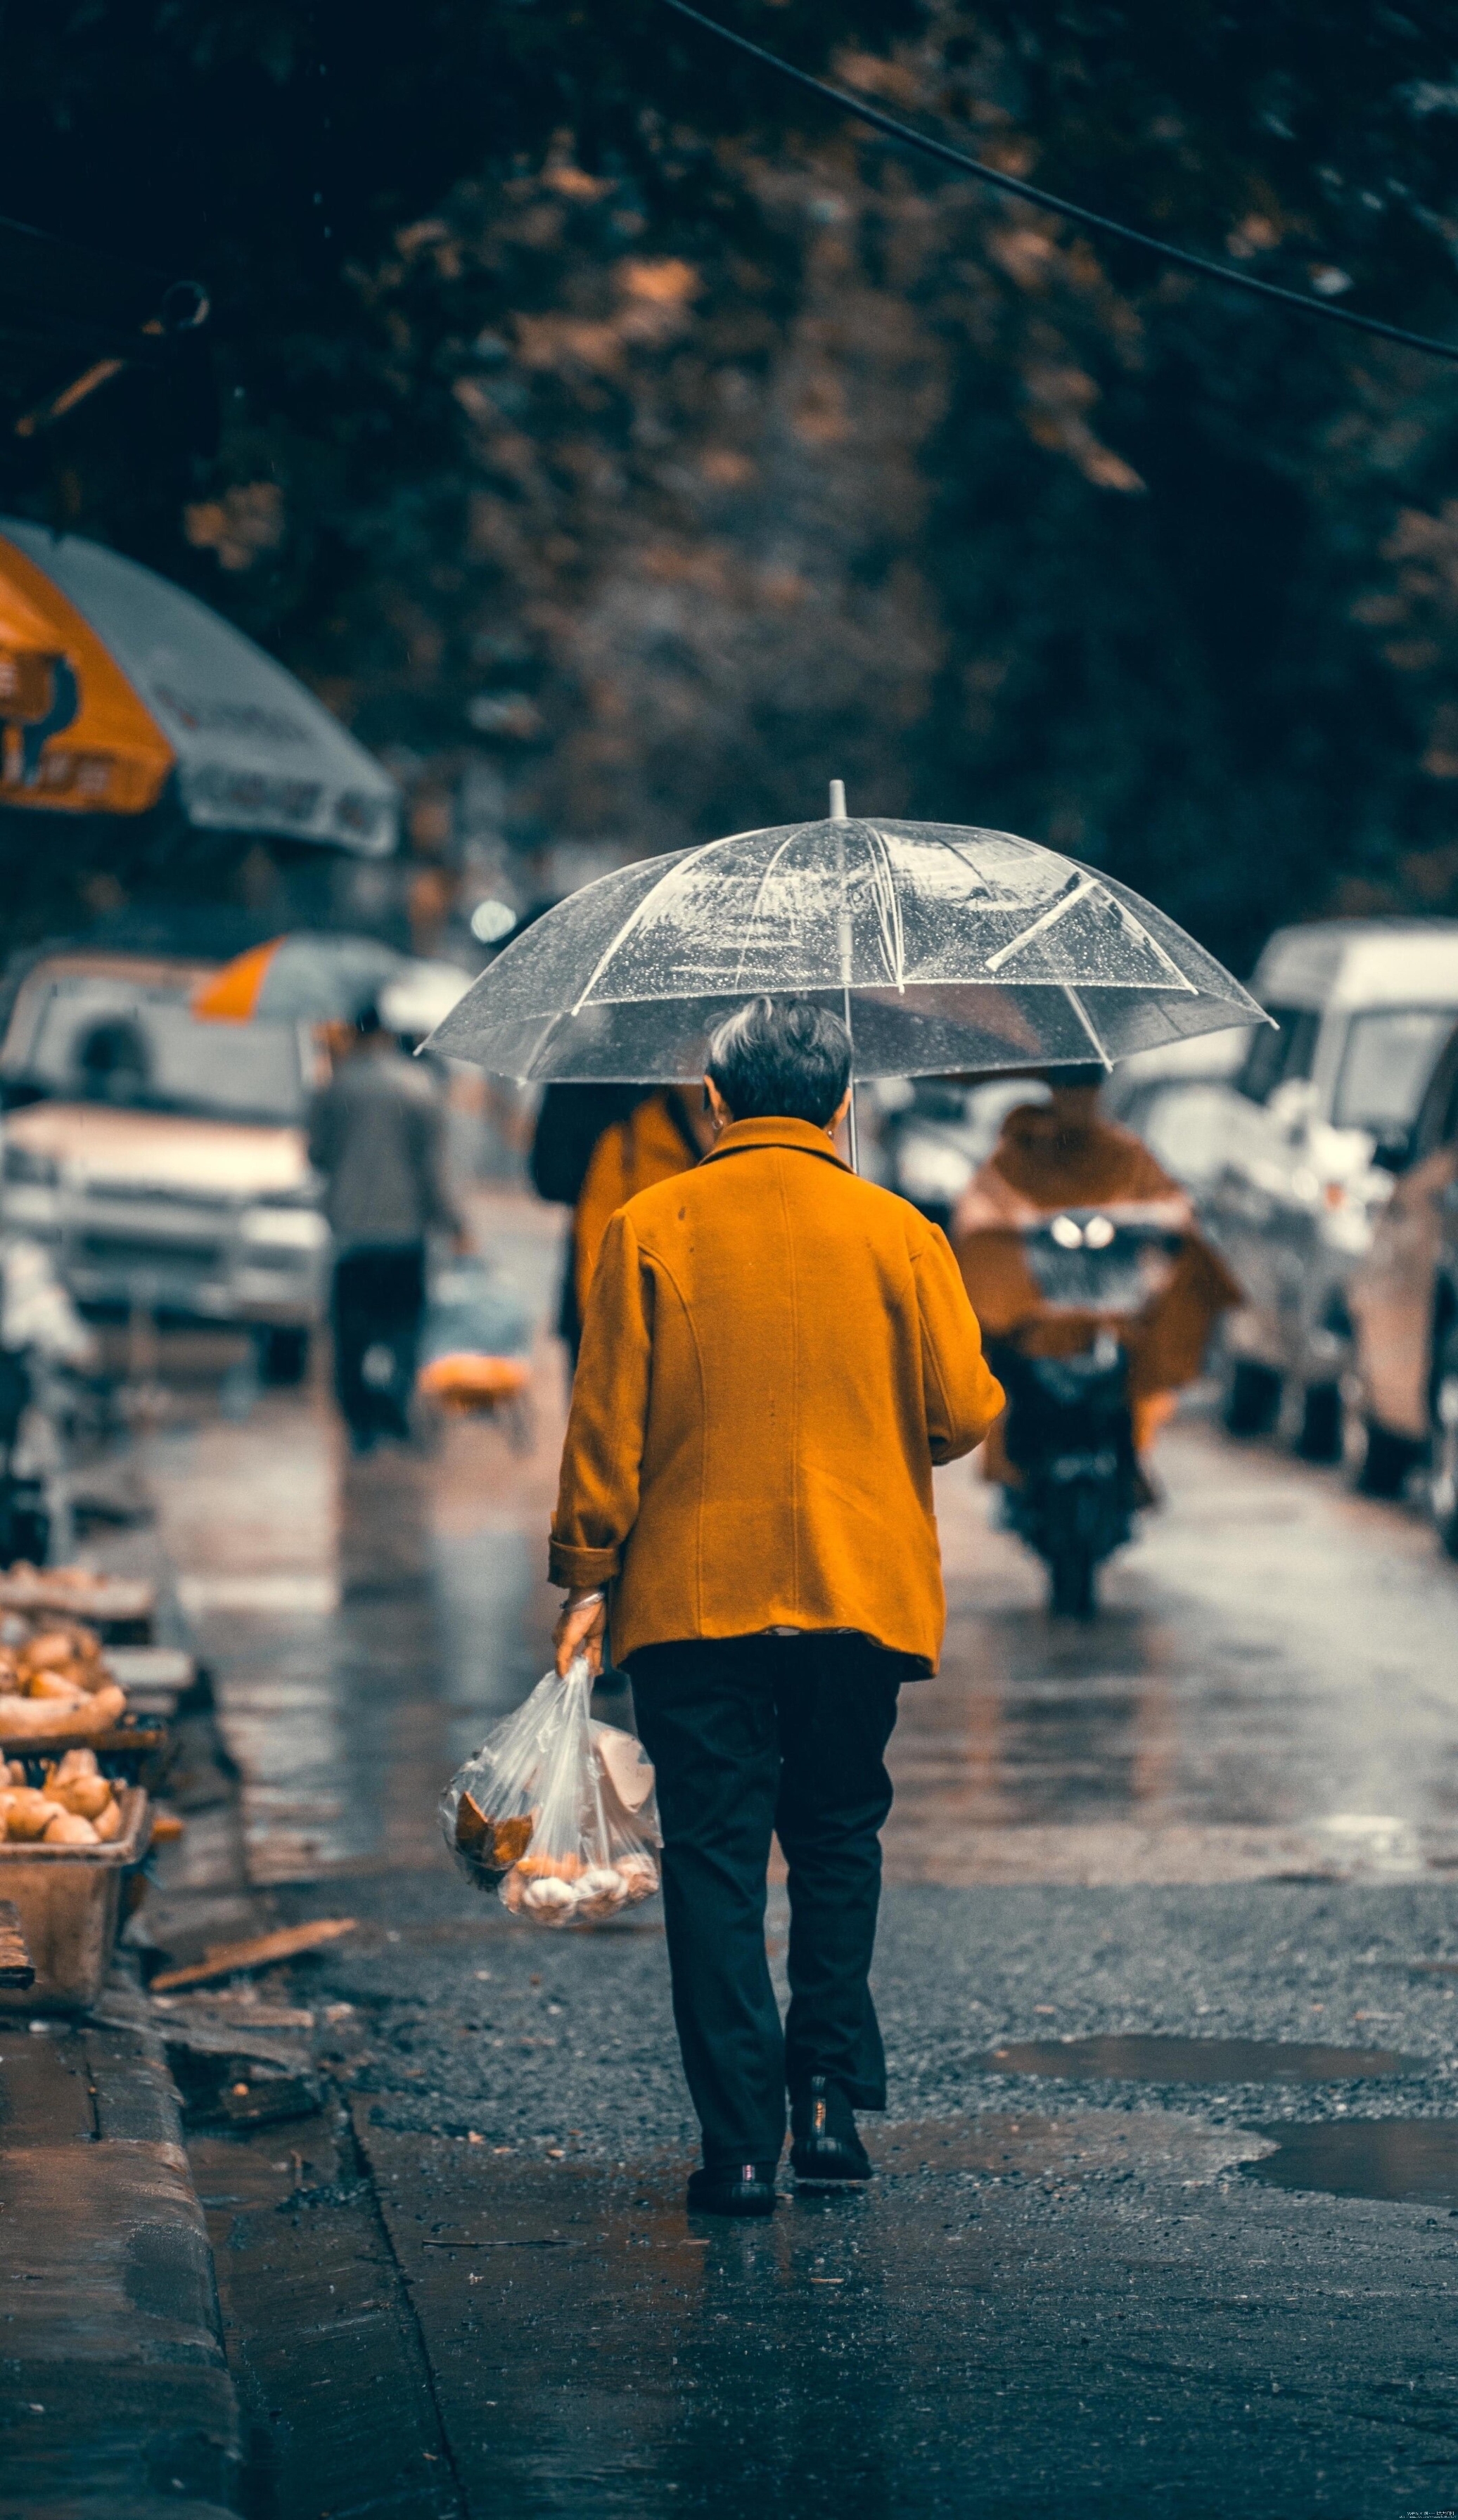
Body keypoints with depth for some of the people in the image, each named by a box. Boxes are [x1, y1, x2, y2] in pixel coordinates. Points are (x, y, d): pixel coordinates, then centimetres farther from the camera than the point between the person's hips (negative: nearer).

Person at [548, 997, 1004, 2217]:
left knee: (715, 1858, 2)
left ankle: (741, 2145, -3)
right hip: (860, 1590, 1)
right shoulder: (898, 1233, 0)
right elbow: (965, 1413, -1)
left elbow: (607, 1421, -3)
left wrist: (589, 1573, 3)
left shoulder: (649, 1229, -1)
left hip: (692, 1597, -1)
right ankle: (829, 2093, 10)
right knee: (839, 1839, 18)